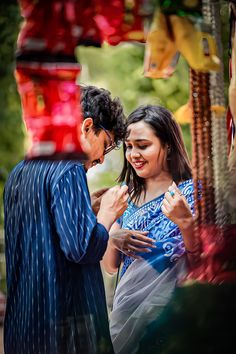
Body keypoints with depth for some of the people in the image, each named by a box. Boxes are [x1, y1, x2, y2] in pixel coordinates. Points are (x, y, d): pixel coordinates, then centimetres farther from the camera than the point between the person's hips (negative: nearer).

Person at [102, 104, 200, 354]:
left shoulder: (191, 191, -7)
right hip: (128, 310, 5)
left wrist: (186, 222, -28)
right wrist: (113, 238, -10)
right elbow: (110, 266, 10)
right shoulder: (127, 198, 8)